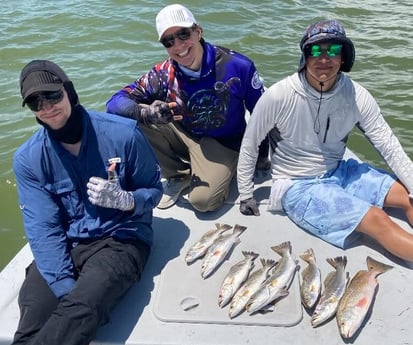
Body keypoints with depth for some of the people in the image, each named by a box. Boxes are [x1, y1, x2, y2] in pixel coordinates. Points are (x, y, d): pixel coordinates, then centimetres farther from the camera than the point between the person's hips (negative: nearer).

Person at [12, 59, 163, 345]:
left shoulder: (123, 133, -9)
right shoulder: (28, 159, -2)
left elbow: (154, 189, 0)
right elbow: (43, 230, -7)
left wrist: (125, 200, -23)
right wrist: (67, 290, -19)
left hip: (122, 239, -2)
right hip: (65, 245, 2)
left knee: (81, 309, -31)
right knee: (34, 318, -26)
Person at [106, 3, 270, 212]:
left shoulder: (237, 66, -21)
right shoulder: (164, 74, -16)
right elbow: (115, 102, -18)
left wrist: (262, 156, 1)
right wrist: (147, 113, -40)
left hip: (223, 144, -3)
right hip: (184, 136, 3)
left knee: (202, 200, -27)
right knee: (133, 120, -19)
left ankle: (222, 172, 9)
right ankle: (178, 175, 0)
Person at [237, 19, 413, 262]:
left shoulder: (357, 96, -10)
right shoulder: (279, 96, -20)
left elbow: (389, 146, -6)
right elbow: (250, 144, -9)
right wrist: (246, 195, -4)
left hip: (339, 172, 6)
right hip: (298, 187, -5)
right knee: (377, 220, -20)